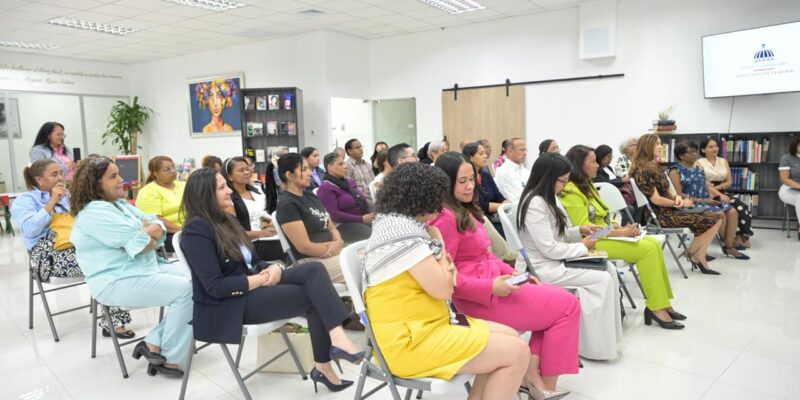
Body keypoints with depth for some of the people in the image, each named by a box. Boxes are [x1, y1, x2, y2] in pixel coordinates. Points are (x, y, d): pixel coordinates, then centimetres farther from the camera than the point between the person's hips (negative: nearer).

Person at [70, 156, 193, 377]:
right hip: (117, 282, -10)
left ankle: (154, 343, -2)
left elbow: (158, 226, 9)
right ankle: (171, 359, -6)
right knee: (187, 290, -21)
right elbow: (138, 243, -22)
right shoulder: (94, 212, -16)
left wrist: (151, 230, -13)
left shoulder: (120, 203, 14)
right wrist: (149, 231, -1)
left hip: (146, 267, 10)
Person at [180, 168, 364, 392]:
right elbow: (215, 286, -20)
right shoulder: (197, 230, -13)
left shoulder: (225, 220, 15)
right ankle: (324, 367, -11)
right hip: (229, 305, -8)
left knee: (314, 269, -17)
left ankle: (338, 339, -24)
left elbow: (253, 261, 14)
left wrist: (273, 268, -8)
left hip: (253, 287, 8)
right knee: (313, 296, -18)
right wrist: (261, 279, -17)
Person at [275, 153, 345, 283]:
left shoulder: (310, 196, 14)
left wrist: (338, 243, -7)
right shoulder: (287, 204, -12)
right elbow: (304, 247, -18)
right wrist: (333, 249, -9)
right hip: (312, 261, -8)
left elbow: (331, 227, 14)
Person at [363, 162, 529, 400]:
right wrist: (439, 246, -2)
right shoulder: (402, 231, -21)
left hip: (423, 325, 10)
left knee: (511, 338, 10)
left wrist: (444, 267, -7)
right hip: (410, 341, -10)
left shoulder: (404, 224, 12)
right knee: (516, 353, -10)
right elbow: (442, 289, -19)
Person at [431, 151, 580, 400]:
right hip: (480, 296, -10)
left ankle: (533, 374, 4)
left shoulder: (466, 211, 11)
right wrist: (491, 287, -23)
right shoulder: (445, 218, -19)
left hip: (493, 281, 10)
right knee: (568, 305, -2)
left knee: (561, 299, 9)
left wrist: (511, 272, 3)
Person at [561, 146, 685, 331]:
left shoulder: (587, 186, 16)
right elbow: (585, 229, -21)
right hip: (593, 242, -10)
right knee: (647, 249, -18)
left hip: (604, 235, 10)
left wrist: (622, 227, -2)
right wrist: (619, 232, -18)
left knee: (654, 244, -3)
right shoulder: (571, 192, -16)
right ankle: (655, 307, -10)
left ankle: (662, 302, -1)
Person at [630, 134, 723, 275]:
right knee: (710, 221, -11)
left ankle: (700, 258, -1)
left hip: (669, 210, 10)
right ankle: (691, 253, 11)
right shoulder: (643, 171, -16)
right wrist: (680, 204, -8)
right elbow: (656, 199, -19)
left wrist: (676, 197, -3)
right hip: (661, 215, -10)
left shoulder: (654, 166, 15)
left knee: (714, 218, -1)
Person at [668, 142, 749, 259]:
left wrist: (720, 195, -1)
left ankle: (730, 246, -9)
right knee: (720, 214, -24)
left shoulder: (698, 168, 18)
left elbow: (708, 185, 18)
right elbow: (679, 194, -14)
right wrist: (700, 200, -19)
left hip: (707, 200, 8)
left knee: (732, 212, -13)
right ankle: (731, 240, 5)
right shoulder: (676, 171, -7)